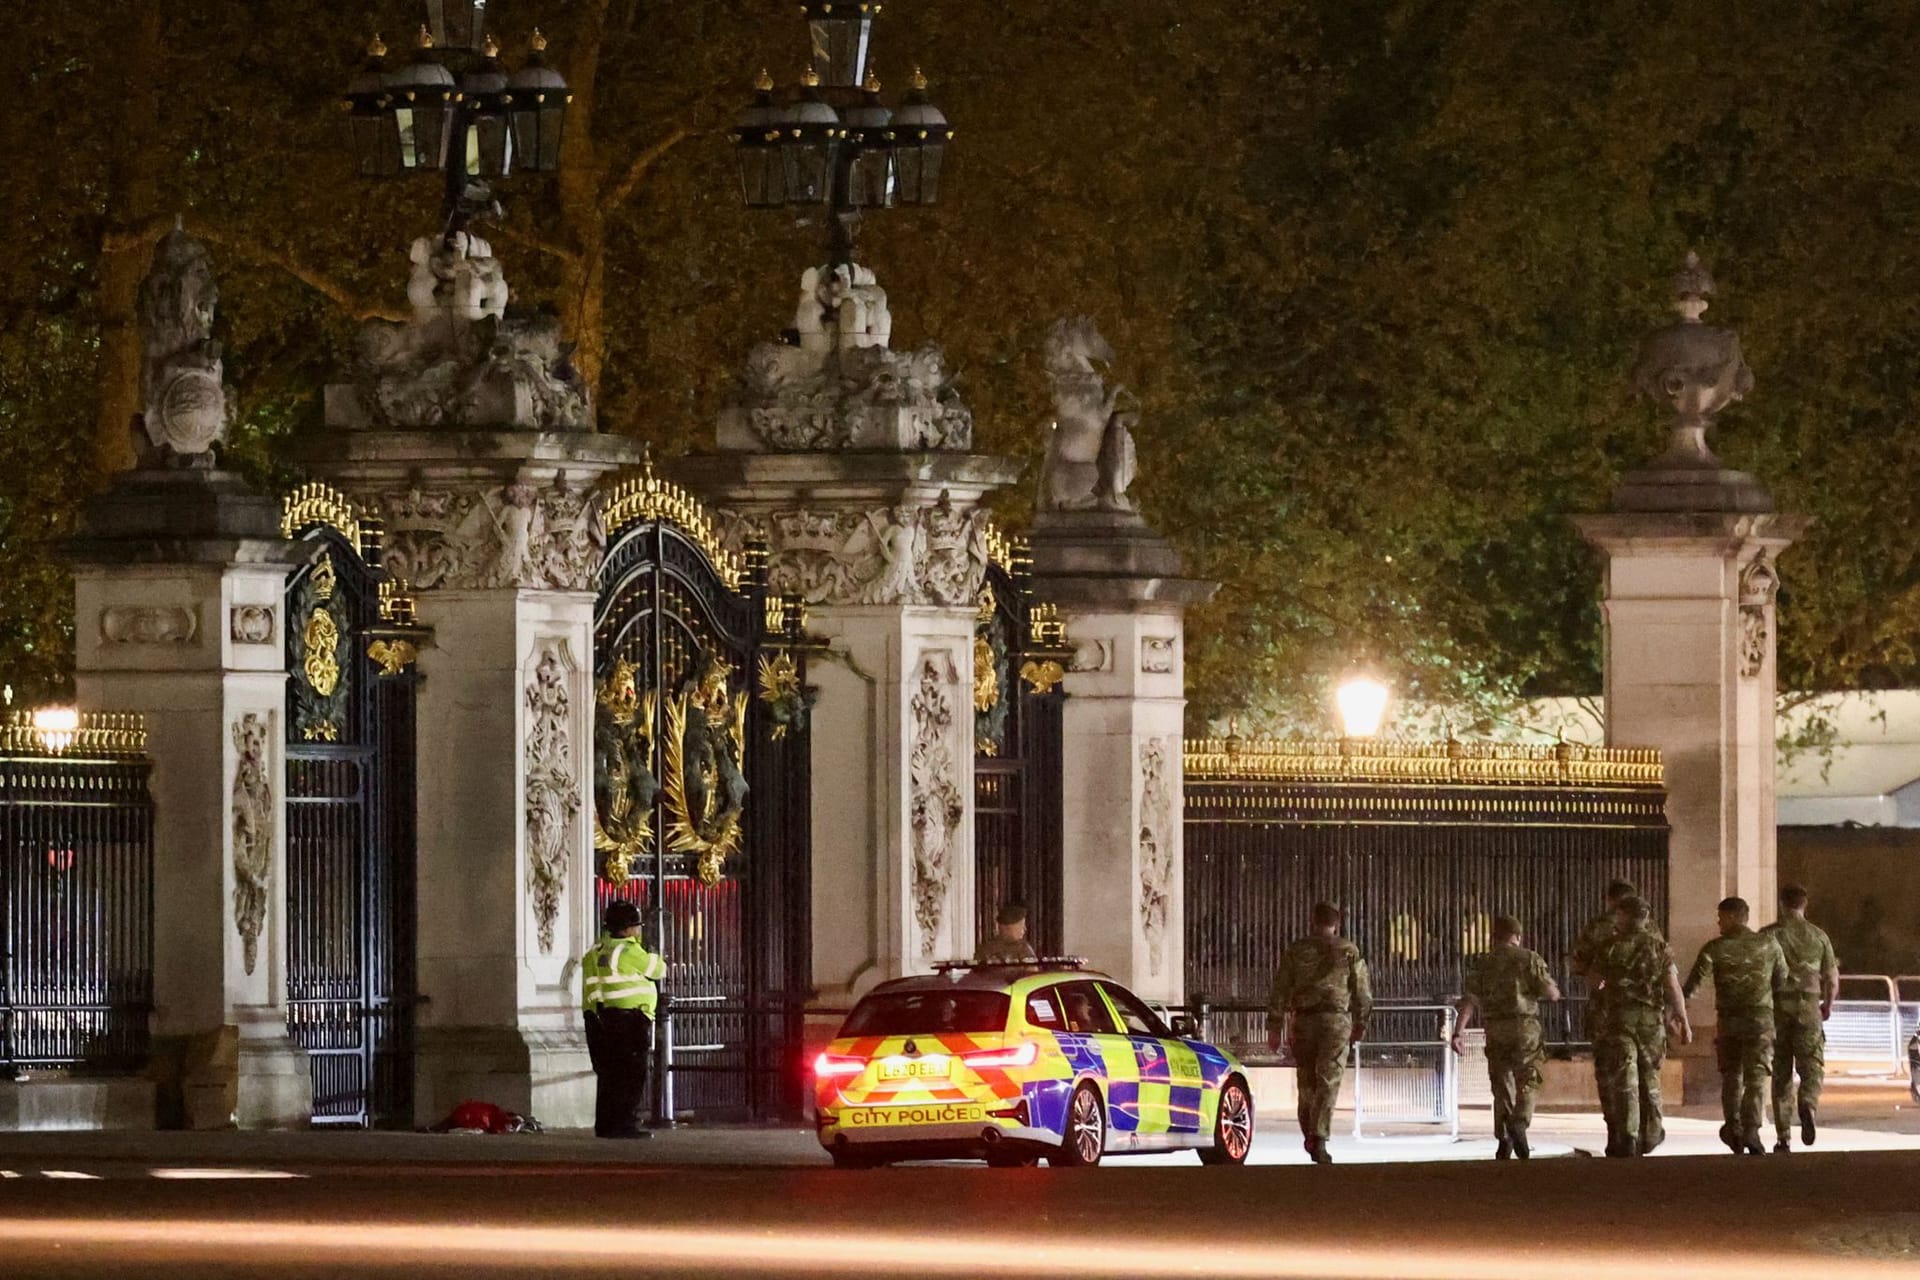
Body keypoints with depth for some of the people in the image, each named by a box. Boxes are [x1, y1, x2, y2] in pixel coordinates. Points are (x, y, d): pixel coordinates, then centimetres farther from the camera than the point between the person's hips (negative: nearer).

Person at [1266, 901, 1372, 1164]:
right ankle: (1319, 1140, -19)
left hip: (1303, 1020, 2)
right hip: (1335, 1018, -2)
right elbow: (1362, 993, 6)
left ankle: (1310, 1137, 23)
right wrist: (1360, 1024, 19)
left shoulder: (1296, 951, 8)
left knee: (1307, 1082, 14)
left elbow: (1280, 991, 5)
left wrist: (1275, 1027, 9)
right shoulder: (1348, 951, 3)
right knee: (1328, 1082, -7)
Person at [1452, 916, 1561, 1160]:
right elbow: (1552, 993, -4)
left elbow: (1470, 1000, -2)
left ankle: (1504, 1141, 10)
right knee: (1527, 1082, 1)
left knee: (1502, 1085, 11)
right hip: (1525, 1025, -2)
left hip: (1495, 1029, 2)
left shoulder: (1483, 964, 7)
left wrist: (1458, 1032, -5)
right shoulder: (1530, 959, 0)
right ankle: (1519, 1124, -26)